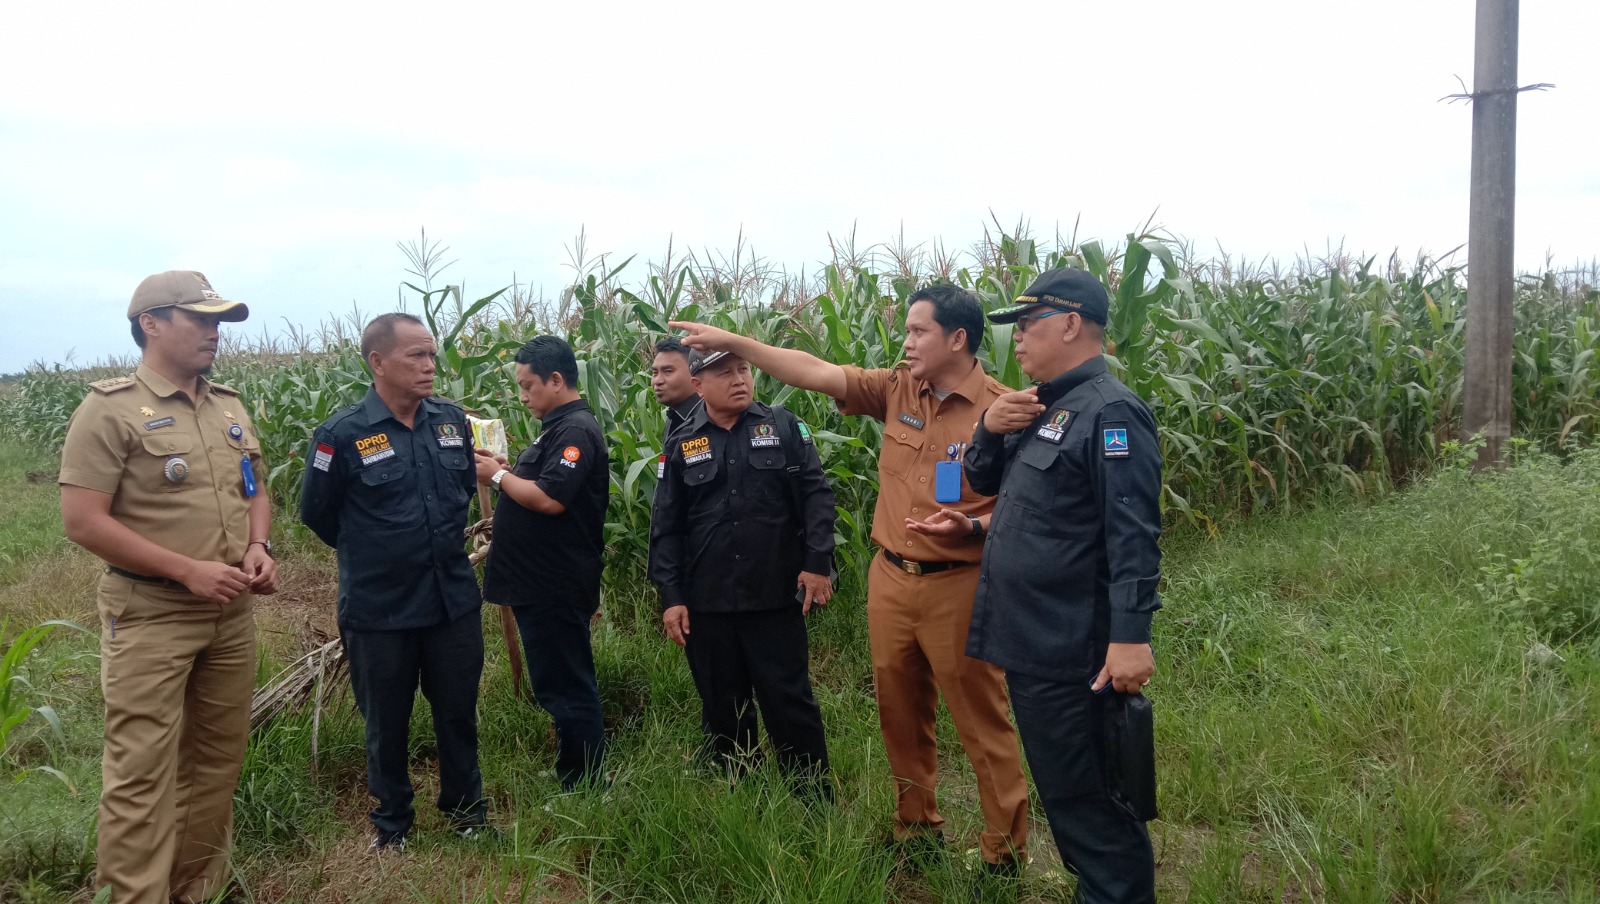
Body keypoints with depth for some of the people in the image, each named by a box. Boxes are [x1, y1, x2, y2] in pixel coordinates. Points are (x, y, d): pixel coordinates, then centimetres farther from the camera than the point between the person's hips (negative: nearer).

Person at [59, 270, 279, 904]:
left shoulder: (231, 408, 11)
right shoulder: (112, 409, -9)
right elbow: (82, 520, -14)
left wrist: (258, 548, -1)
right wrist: (189, 570, -19)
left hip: (231, 614, 6)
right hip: (149, 618, -6)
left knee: (216, 761, 13)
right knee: (141, 774, -4)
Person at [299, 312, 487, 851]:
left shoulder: (452, 419, -2)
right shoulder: (342, 435, -15)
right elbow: (316, 514, -2)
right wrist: (370, 555, 8)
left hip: (454, 599, 4)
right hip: (378, 609, -3)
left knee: (458, 711, 16)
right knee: (386, 721, 14)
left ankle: (465, 806, 36)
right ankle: (391, 821, 34)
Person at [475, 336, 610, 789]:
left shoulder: (575, 430, -17)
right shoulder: (558, 427, 15)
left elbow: (549, 499, -25)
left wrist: (498, 476, -12)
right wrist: (500, 469, 5)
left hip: (557, 588, -10)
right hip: (542, 582, 10)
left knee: (565, 686, -2)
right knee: (561, 684, 18)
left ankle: (584, 786, 8)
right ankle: (573, 775, 30)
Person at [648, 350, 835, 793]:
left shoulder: (784, 427, 3)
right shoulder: (681, 445, 6)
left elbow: (816, 495, -1)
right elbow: (666, 528, 5)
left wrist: (818, 563, -10)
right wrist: (671, 597, -1)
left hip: (776, 596, -2)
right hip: (707, 602, 2)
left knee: (789, 699, 3)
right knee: (720, 706, 12)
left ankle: (817, 799, 16)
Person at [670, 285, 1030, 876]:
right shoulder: (898, 390, 3)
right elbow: (816, 373, 0)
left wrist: (971, 528, -27)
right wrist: (732, 342, -4)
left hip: (957, 587, -6)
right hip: (890, 579, 6)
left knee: (982, 723, 4)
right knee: (900, 714, 17)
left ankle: (1005, 852, 18)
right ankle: (918, 826, 36)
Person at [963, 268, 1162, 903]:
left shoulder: (1109, 410, -15)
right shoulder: (1041, 409, 14)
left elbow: (1133, 535, -22)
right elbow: (982, 481, 20)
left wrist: (1131, 635, -27)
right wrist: (989, 428, 0)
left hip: (1071, 655, -10)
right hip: (1029, 642, 10)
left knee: (1086, 800, 0)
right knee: (1061, 788, 20)